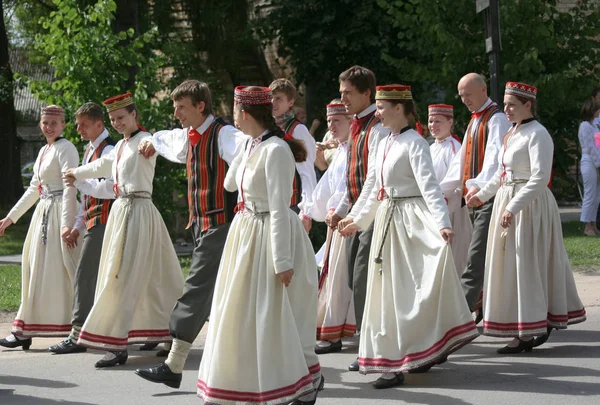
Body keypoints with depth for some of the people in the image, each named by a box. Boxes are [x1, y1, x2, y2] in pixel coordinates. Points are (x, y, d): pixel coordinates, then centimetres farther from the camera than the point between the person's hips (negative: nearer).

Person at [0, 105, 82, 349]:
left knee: (58, 272, -8)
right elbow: (34, 189, 23)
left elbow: (70, 188, -18)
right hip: (44, 212, 9)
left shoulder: (65, 149, -9)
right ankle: (24, 331, 13)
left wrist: (67, 224, -26)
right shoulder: (43, 151, 17)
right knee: (37, 271, 10)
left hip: (61, 212, -9)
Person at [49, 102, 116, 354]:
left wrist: (79, 181, -13)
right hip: (93, 220, 10)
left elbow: (110, 189, -22)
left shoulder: (108, 150, -12)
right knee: (94, 278, 12)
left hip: (102, 221, -10)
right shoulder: (90, 150, 18)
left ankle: (77, 336, -12)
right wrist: (78, 225, 19)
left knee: (85, 276, -11)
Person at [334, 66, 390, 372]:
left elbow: (375, 179, -19)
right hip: (356, 214, 9)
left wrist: (354, 215, -20)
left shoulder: (378, 128, -13)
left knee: (363, 281, -9)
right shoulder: (356, 127, 16)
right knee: (355, 281, 9)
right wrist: (340, 211, 15)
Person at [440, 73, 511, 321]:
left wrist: (478, 186, -35)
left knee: (476, 257, -13)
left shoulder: (496, 119, -9)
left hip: (489, 198, -9)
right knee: (485, 258, 11)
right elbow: (461, 161, 22)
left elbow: (495, 157, -23)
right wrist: (443, 190, 15)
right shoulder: (474, 121, 20)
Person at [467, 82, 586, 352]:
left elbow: (539, 178, -23)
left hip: (529, 205, -10)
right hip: (508, 203, 10)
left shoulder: (537, 134, -15)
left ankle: (526, 335, -1)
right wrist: (482, 195, 21)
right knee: (509, 266, 12)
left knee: (525, 266, -6)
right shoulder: (512, 134, 14)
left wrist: (513, 207, -27)